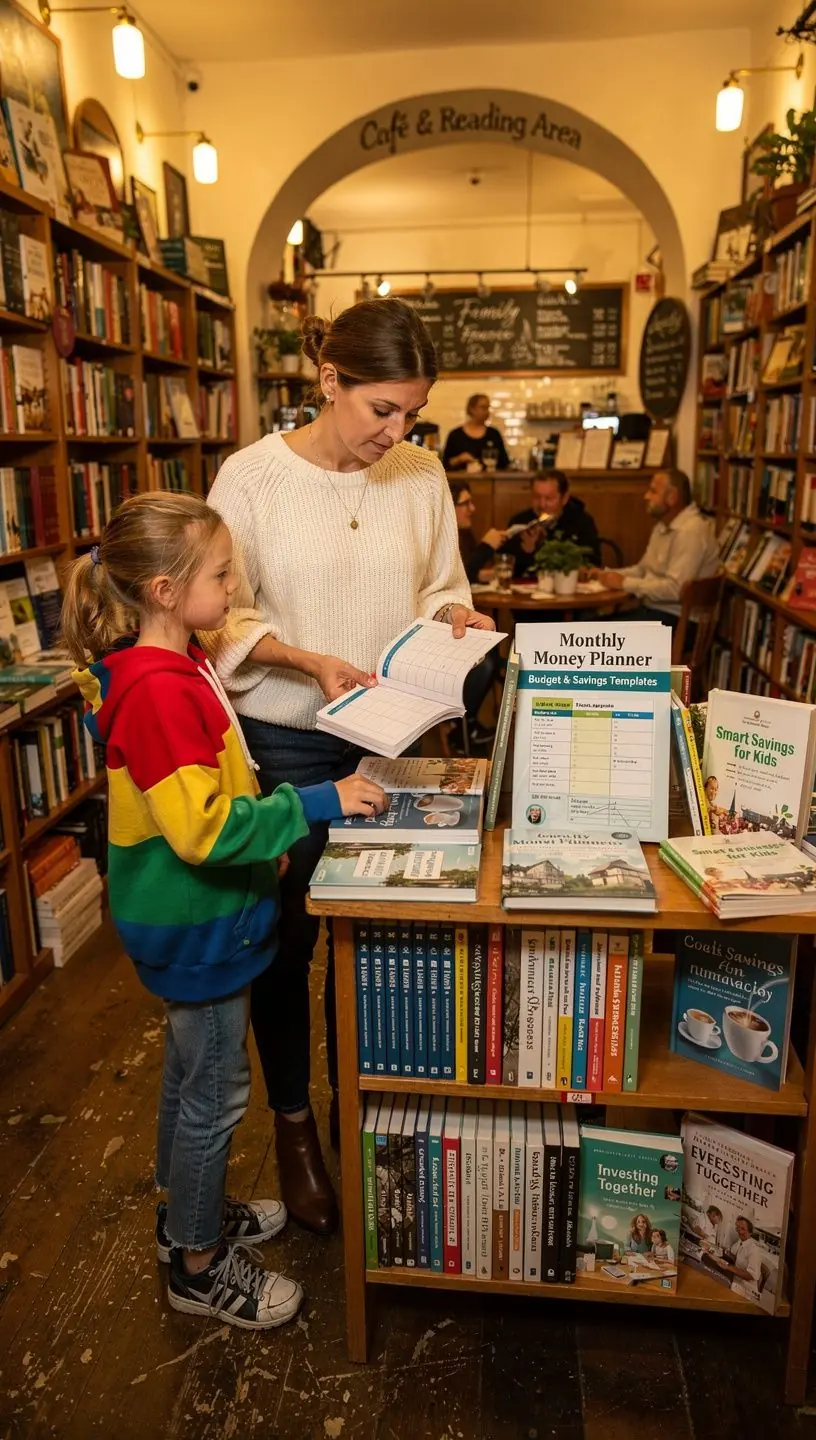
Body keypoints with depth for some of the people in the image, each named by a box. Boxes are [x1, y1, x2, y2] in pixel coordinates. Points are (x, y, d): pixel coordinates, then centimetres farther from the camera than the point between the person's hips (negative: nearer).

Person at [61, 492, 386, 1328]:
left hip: (194, 923, 10)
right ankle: (198, 1267, 30)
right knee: (215, 1094, 8)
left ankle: (188, 1215, 46)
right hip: (196, 928, -10)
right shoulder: (159, 691, -28)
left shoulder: (174, 668, 4)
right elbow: (203, 830, -31)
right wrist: (316, 804, -27)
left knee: (191, 1077, 25)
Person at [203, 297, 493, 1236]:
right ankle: (293, 1127, 35)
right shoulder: (251, 477, -11)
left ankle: (357, 1105, 40)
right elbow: (226, 620, -8)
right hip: (283, 746, -3)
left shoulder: (421, 473, -1)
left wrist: (453, 615, -12)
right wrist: (313, 663, -22)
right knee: (286, 942, 12)